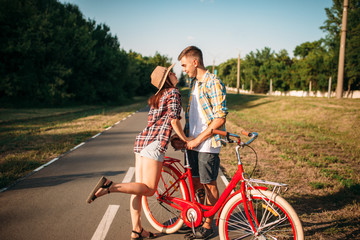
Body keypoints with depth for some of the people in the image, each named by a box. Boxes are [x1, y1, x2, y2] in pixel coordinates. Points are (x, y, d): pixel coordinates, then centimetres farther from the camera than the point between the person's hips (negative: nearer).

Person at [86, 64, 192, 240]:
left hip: (142, 140, 9)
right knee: (149, 189, -5)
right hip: (155, 144, -9)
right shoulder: (173, 93, -1)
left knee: (139, 188, 9)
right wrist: (185, 139, 2)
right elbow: (174, 120, -10)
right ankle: (110, 186, -19)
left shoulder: (157, 97, 23)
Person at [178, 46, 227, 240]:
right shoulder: (194, 82, 14)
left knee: (209, 185, 5)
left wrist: (198, 140, -17)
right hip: (193, 142, 8)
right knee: (195, 183, 17)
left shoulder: (213, 83, -14)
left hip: (207, 144, -8)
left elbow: (220, 119, -18)